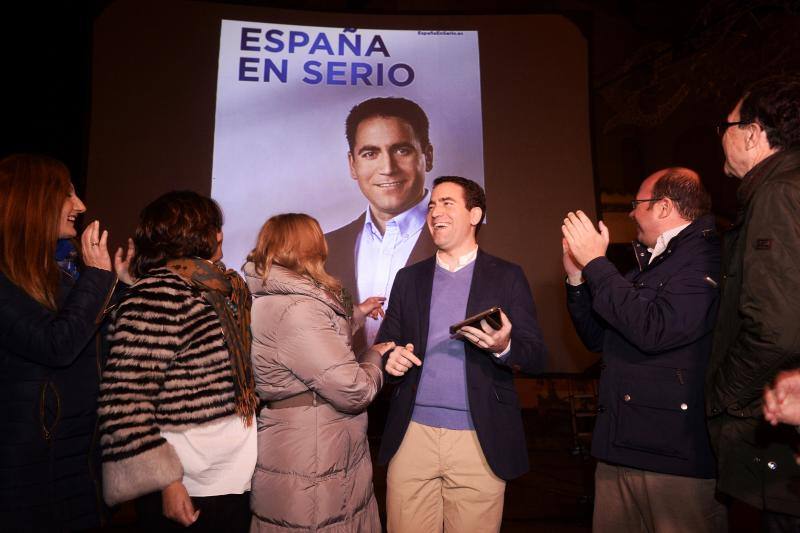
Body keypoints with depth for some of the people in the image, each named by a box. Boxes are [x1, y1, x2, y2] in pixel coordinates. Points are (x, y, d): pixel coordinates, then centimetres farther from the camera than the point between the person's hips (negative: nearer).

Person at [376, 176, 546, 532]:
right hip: (412, 435, 2)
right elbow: (384, 344, 14)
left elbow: (536, 359, 0)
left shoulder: (507, 277, 2)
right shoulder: (408, 278, 11)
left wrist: (504, 347, -22)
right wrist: (390, 357, -9)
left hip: (480, 440, -2)